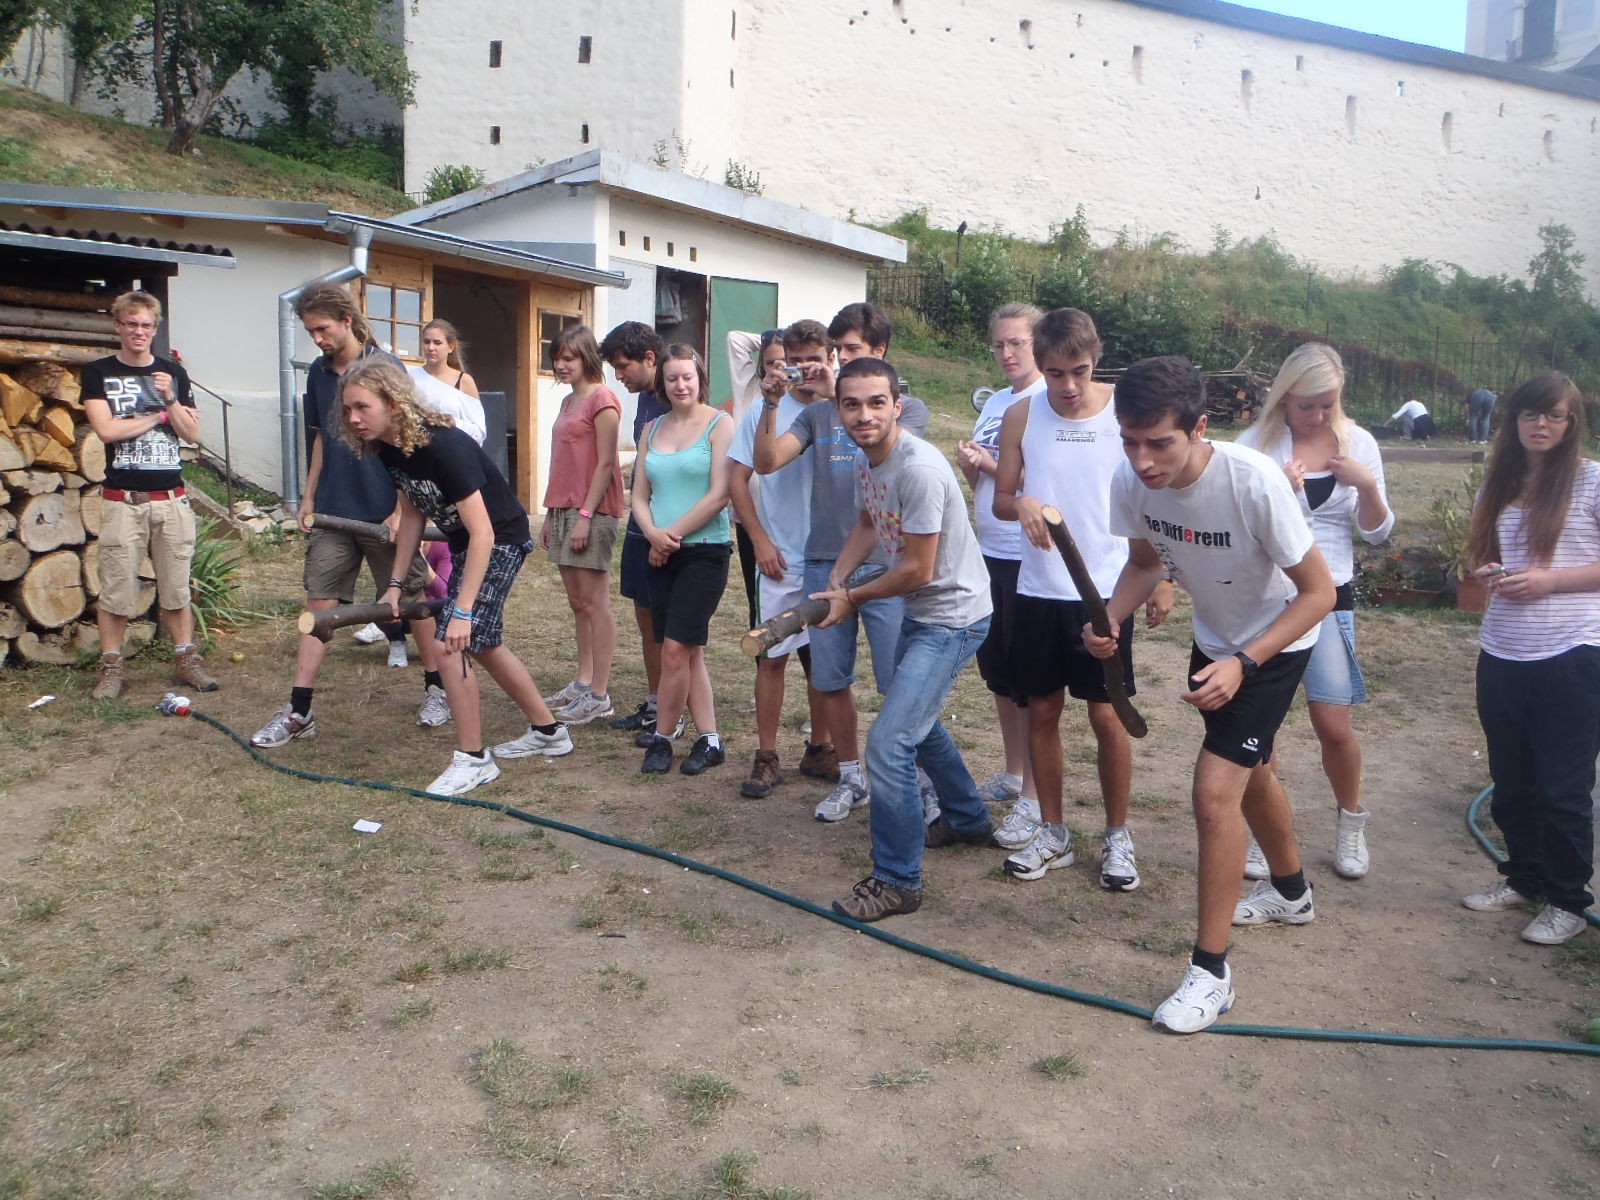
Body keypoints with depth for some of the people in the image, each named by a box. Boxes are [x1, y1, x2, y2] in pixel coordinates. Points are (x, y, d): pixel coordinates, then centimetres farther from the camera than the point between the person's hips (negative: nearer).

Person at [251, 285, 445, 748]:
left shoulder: (386, 369, -10)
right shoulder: (318, 373, 8)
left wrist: (402, 509, -14)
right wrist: (308, 497, 12)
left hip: (384, 513, -5)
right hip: (332, 512, 5)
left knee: (412, 597, 8)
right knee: (319, 602, 2)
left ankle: (436, 687, 24)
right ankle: (299, 710, 4)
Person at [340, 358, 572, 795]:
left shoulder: (445, 447, -32)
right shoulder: (388, 449, -6)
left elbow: (482, 533, -33)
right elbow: (412, 514, 8)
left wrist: (462, 611, -36)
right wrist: (395, 584, 6)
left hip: (499, 542, -9)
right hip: (464, 544, 9)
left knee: (452, 644, -14)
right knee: (482, 644, 18)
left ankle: (473, 759, 1)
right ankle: (548, 731, 33)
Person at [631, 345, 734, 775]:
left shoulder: (720, 424, -5)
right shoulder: (653, 429, 12)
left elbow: (719, 495, -14)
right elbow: (639, 494, 10)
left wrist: (672, 535, -11)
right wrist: (653, 533, -10)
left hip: (705, 552, -6)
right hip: (662, 557, 6)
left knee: (676, 649, -9)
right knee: (691, 651, 10)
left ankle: (661, 738, 7)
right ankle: (709, 740, 18)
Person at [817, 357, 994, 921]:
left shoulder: (919, 468, -28)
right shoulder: (866, 458, 0)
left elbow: (917, 570, -24)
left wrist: (853, 598, -10)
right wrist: (834, 581, 3)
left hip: (951, 618, -10)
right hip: (920, 613, 10)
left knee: (887, 743, -15)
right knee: (917, 721, 27)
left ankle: (897, 881, 1)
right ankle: (967, 819, 50)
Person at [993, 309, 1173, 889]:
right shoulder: (1021, 417, 1)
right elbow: (1000, 499, 7)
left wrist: (1163, 579, -2)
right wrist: (1021, 504, -17)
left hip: (1105, 590, -2)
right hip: (1038, 589, 2)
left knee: (1107, 716, 1)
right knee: (1042, 711, 10)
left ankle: (1117, 835, 19)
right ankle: (1052, 831, 25)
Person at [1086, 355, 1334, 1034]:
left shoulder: (1255, 483, -36)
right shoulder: (1131, 482, -21)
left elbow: (1319, 592, -26)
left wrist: (1243, 664, -34)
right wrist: (1110, 619, -21)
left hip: (1276, 644, -6)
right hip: (1214, 639, 7)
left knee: (1215, 792, -16)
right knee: (1250, 773, 26)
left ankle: (1211, 972, -2)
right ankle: (1291, 892, 53)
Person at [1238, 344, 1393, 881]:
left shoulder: (1358, 443, 2)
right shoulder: (1255, 443, -4)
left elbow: (1378, 532, 5)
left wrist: (1368, 485, -12)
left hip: (1328, 596, 1)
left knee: (1334, 723, -2)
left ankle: (1351, 819, 25)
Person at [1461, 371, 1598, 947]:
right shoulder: (1498, 486, 11)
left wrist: (1549, 580, -17)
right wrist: (1488, 574, -1)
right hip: (1501, 655, 5)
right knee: (1510, 782, 15)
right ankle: (1522, 878, 32)